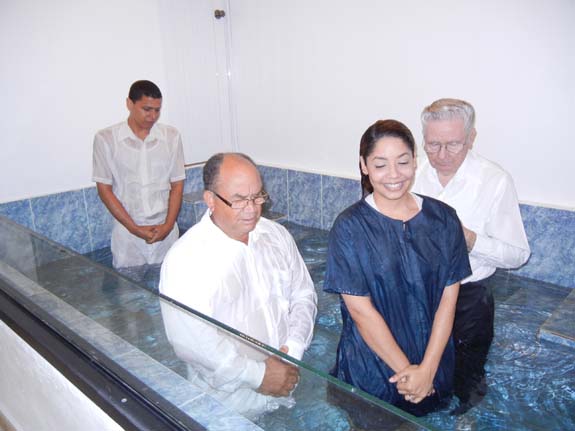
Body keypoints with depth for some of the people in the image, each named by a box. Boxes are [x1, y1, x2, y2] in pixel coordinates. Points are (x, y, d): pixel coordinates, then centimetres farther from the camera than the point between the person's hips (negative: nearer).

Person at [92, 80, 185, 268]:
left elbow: (177, 185, 4)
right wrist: (134, 228, -9)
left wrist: (168, 225, -7)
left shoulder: (171, 136, 1)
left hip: (166, 231, 2)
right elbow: (104, 189, -2)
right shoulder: (106, 139, -4)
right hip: (128, 234, -1)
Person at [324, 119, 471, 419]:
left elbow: (448, 299, -7)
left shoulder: (443, 219, -6)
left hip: (434, 363, 3)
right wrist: (406, 369, -13)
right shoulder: (349, 227, -15)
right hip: (371, 366, -2)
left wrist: (427, 369, -13)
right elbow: (361, 310, -16)